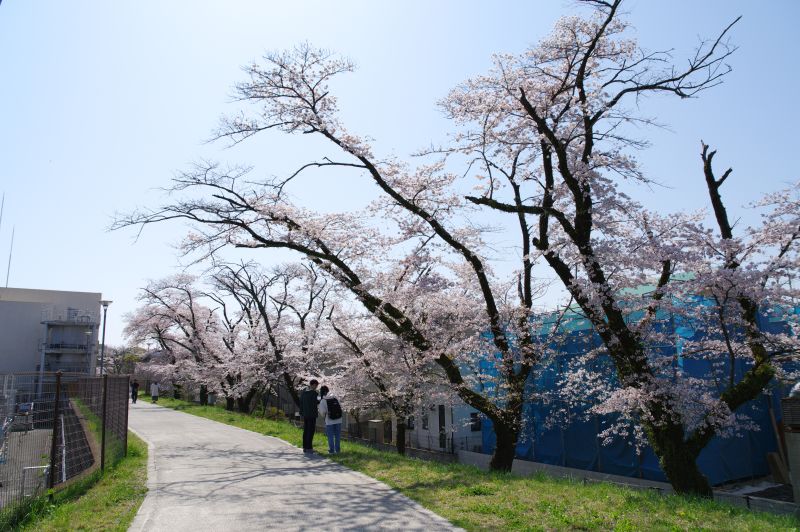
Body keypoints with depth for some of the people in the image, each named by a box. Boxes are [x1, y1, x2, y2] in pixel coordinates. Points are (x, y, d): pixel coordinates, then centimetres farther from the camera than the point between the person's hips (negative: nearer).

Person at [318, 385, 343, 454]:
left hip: (329, 421, -3)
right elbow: (340, 406, 1)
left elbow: (322, 412, -12)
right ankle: (337, 449, 21)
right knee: (337, 436, 15)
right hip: (338, 420, 3)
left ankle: (332, 450, 16)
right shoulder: (335, 397, -1)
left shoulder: (323, 401, -10)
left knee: (330, 436, 12)